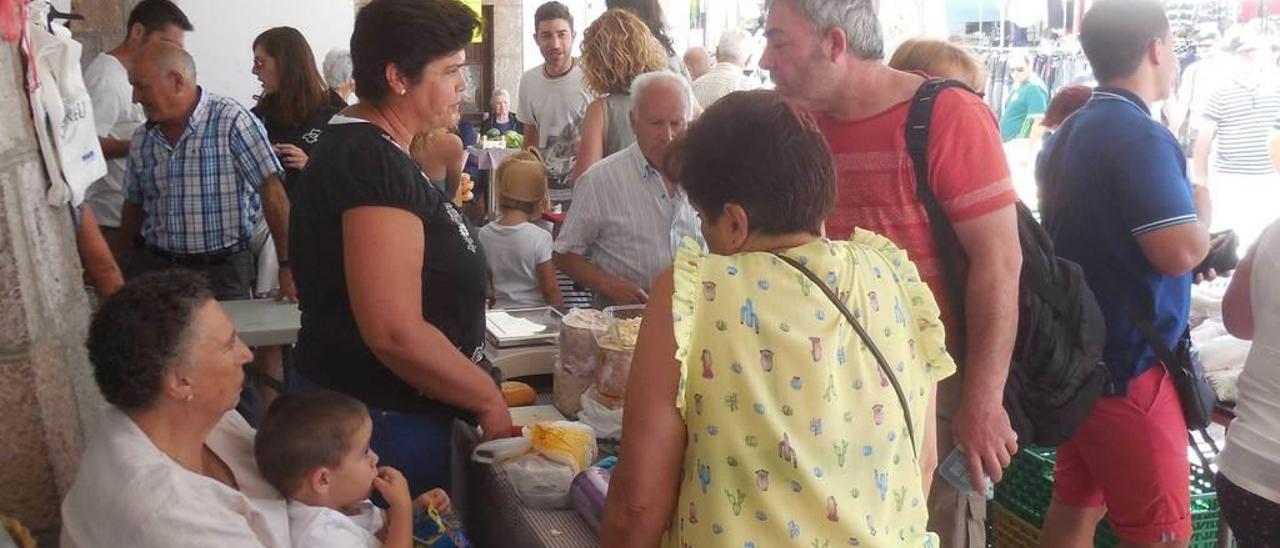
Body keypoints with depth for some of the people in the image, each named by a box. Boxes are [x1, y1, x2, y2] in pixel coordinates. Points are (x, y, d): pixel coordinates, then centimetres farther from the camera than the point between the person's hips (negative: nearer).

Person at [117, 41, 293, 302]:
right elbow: (134, 205, 21)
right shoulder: (141, 140, 10)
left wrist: (287, 268, -18)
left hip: (224, 271, -4)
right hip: (155, 266, 4)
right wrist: (121, 267, 15)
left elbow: (272, 193, -14)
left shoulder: (232, 120, -9)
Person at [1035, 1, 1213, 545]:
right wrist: (1202, 208, -5)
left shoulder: (1066, 135, 11)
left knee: (1076, 503, 17)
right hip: (1126, 364, -9)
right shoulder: (1140, 136, -18)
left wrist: (1192, 249, 18)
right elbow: (1180, 251, -25)